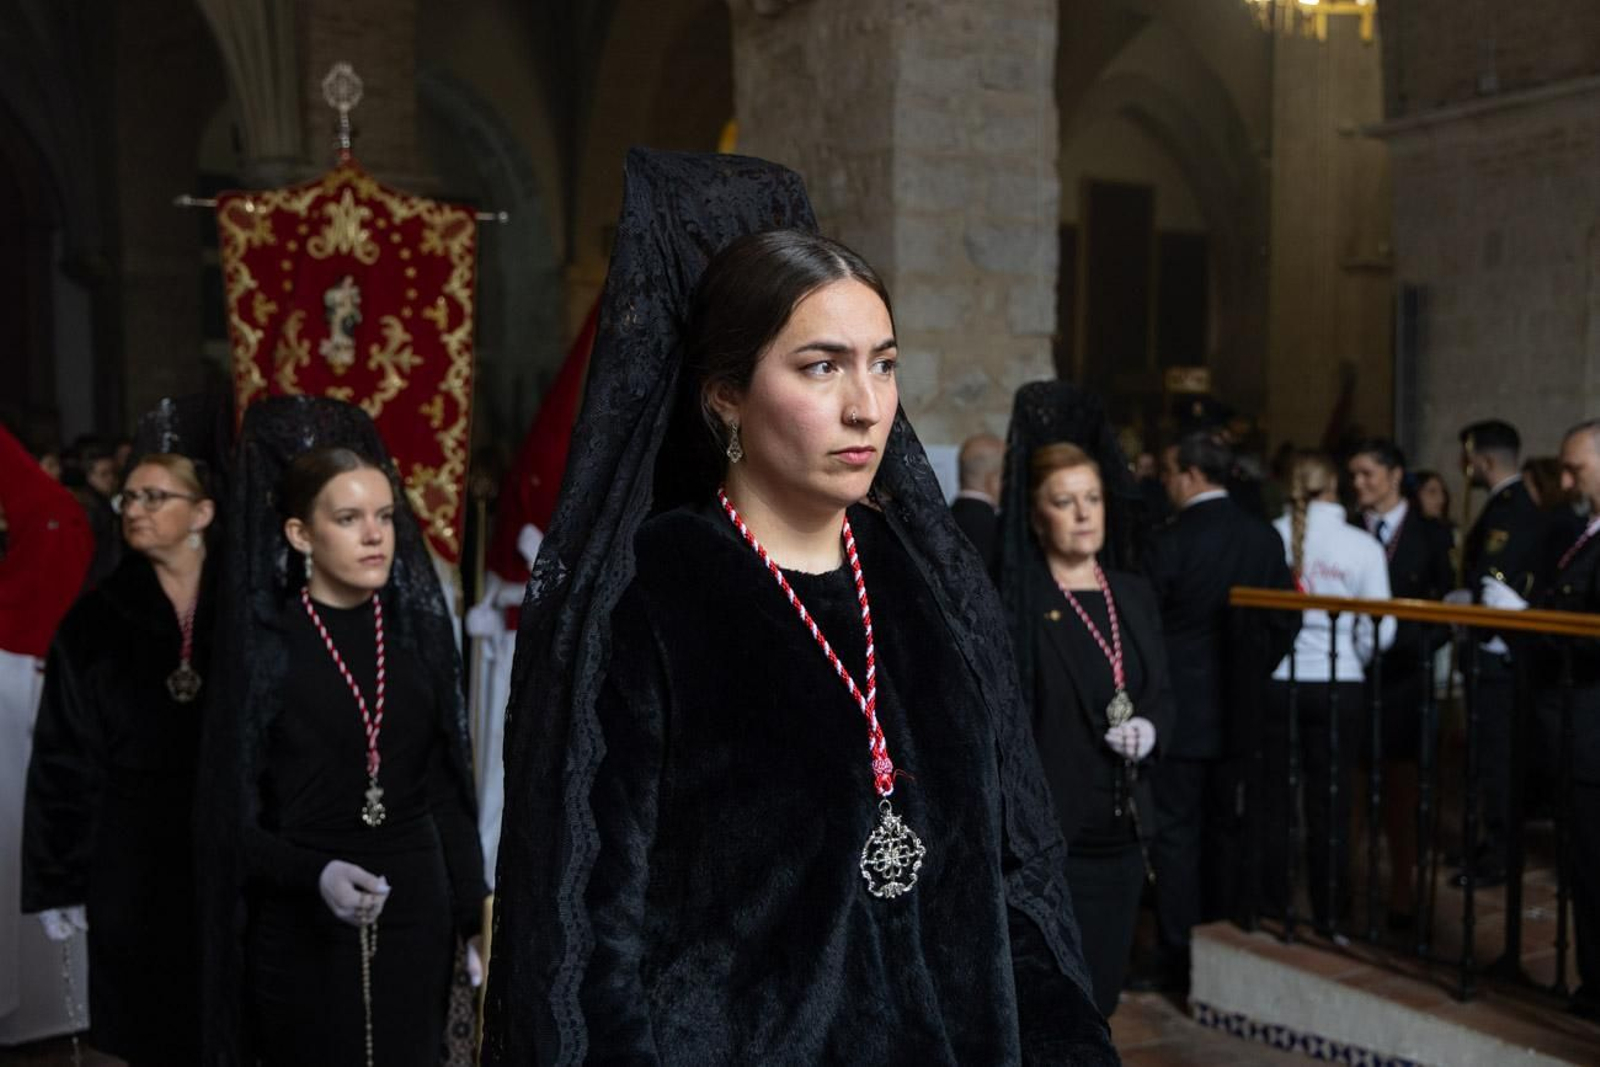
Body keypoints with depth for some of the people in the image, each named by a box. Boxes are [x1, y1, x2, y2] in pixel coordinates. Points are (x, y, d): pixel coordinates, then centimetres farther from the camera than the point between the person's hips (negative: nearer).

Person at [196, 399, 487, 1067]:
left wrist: (474, 915, 4)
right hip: (301, 932, -3)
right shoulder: (257, 642, -8)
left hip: (415, 918, 3)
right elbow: (228, 819, -8)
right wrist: (316, 874, -23)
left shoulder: (417, 627, 3)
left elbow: (448, 791, 7)